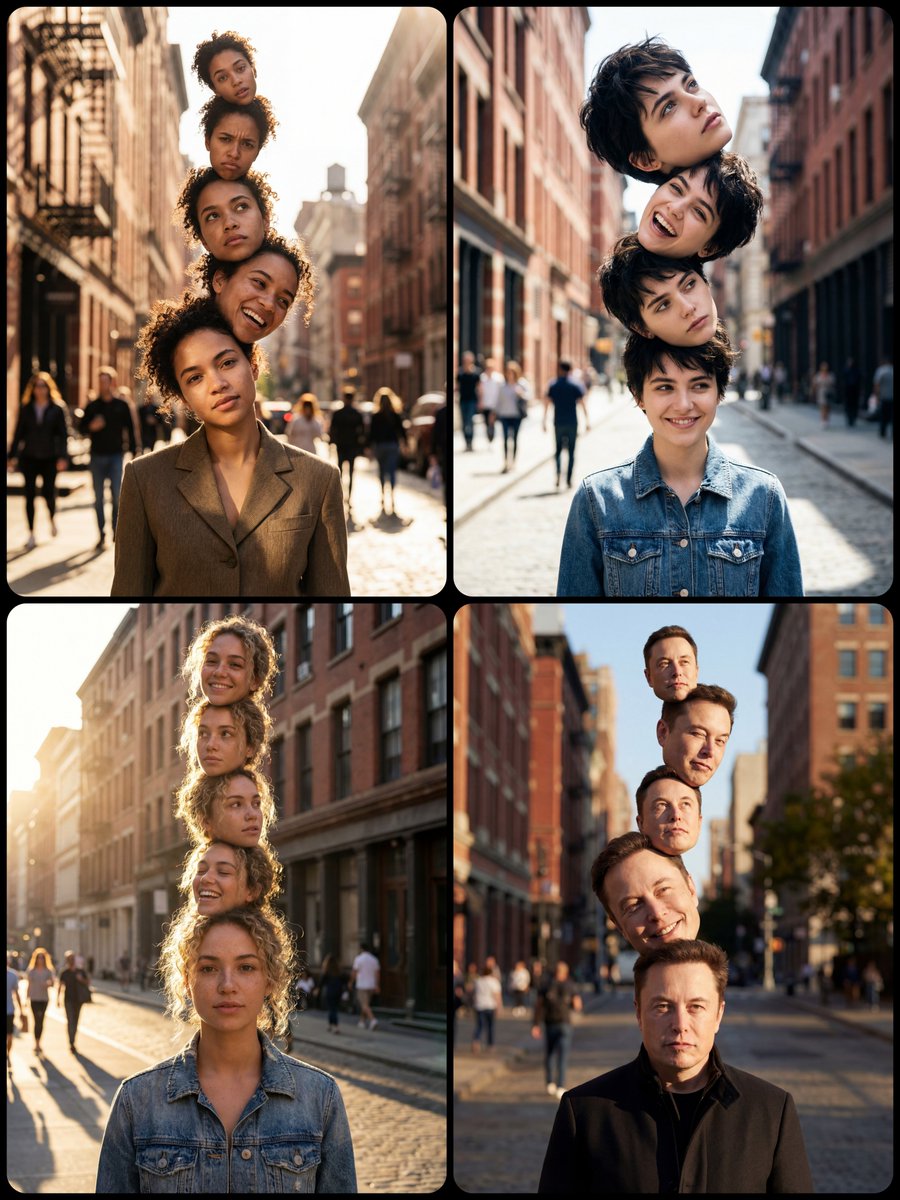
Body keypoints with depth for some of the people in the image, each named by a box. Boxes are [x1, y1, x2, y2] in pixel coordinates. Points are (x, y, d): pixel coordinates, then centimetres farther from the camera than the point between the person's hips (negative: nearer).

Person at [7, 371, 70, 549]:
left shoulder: (57, 408, 0)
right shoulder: (26, 409, 6)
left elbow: (63, 434, -2)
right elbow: (18, 434, 9)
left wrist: (63, 457, -11)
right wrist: (12, 456, 3)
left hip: (49, 458, -2)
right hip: (29, 457, 2)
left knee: (48, 493, -6)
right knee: (30, 495, -1)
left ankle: (52, 519, 27)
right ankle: (31, 534, 6)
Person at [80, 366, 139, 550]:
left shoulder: (121, 405, 3)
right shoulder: (92, 406, 7)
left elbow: (130, 430, 4)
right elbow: (81, 427, 9)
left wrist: (134, 452, 0)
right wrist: (91, 426, -13)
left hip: (116, 456, -2)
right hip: (97, 457, 2)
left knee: (117, 496, -8)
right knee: (98, 498, 4)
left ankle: (116, 532, 3)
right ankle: (102, 535, 9)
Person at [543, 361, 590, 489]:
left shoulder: (552, 386, 3)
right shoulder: (576, 385, -2)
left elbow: (546, 404, 1)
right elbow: (583, 403, -7)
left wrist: (544, 422, 5)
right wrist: (587, 420, -5)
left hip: (558, 423, 1)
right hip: (572, 423, -1)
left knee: (558, 450, 12)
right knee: (571, 451, 6)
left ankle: (558, 474, -11)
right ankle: (568, 479, 1)